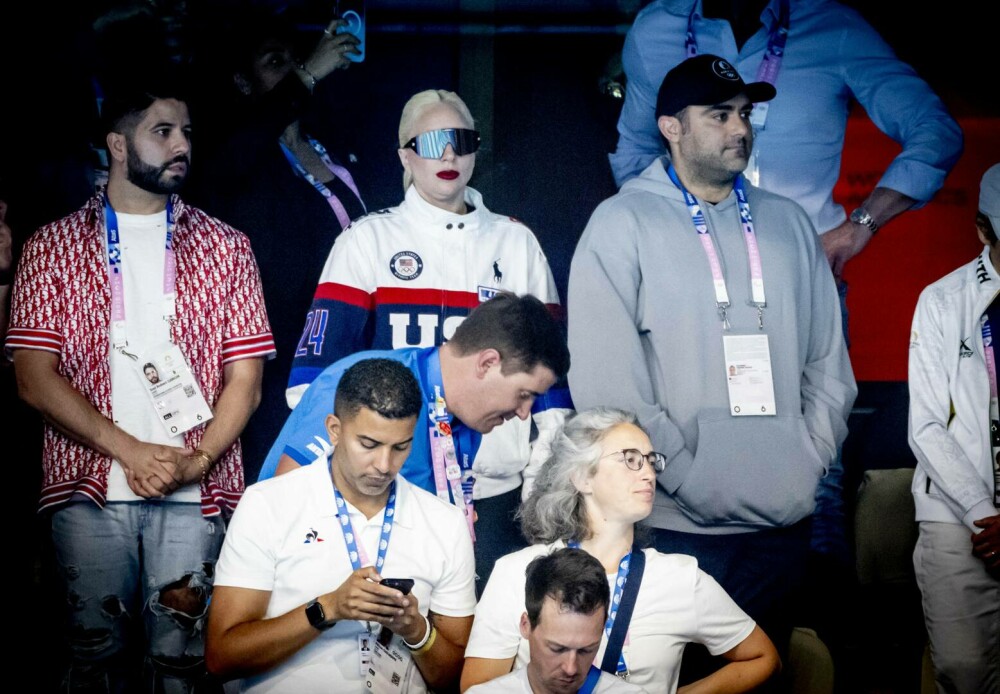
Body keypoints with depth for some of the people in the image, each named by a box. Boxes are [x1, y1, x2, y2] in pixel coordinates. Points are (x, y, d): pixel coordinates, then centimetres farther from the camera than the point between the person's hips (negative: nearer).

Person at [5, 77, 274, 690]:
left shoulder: (224, 248, 9)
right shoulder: (54, 247, 6)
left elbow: (245, 379, 5)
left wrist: (195, 461, -11)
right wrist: (131, 451, -11)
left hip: (194, 493, 1)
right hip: (89, 488, 0)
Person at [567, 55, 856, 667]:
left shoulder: (789, 224, 14)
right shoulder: (622, 225, -3)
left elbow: (829, 359, 15)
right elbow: (606, 381, -12)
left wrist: (810, 460, 4)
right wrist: (685, 475, -14)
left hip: (785, 524, 5)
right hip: (675, 526, -4)